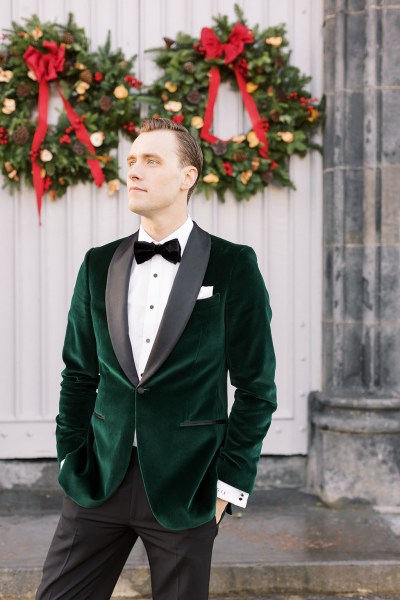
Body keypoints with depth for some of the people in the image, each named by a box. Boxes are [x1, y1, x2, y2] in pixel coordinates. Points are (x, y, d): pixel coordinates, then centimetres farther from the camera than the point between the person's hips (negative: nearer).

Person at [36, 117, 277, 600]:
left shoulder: (233, 266, -3)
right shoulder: (99, 265, 8)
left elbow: (256, 387, -2)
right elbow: (79, 374, 14)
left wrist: (230, 483, -5)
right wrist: (71, 458, 7)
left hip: (186, 488, -3)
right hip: (99, 482, 3)